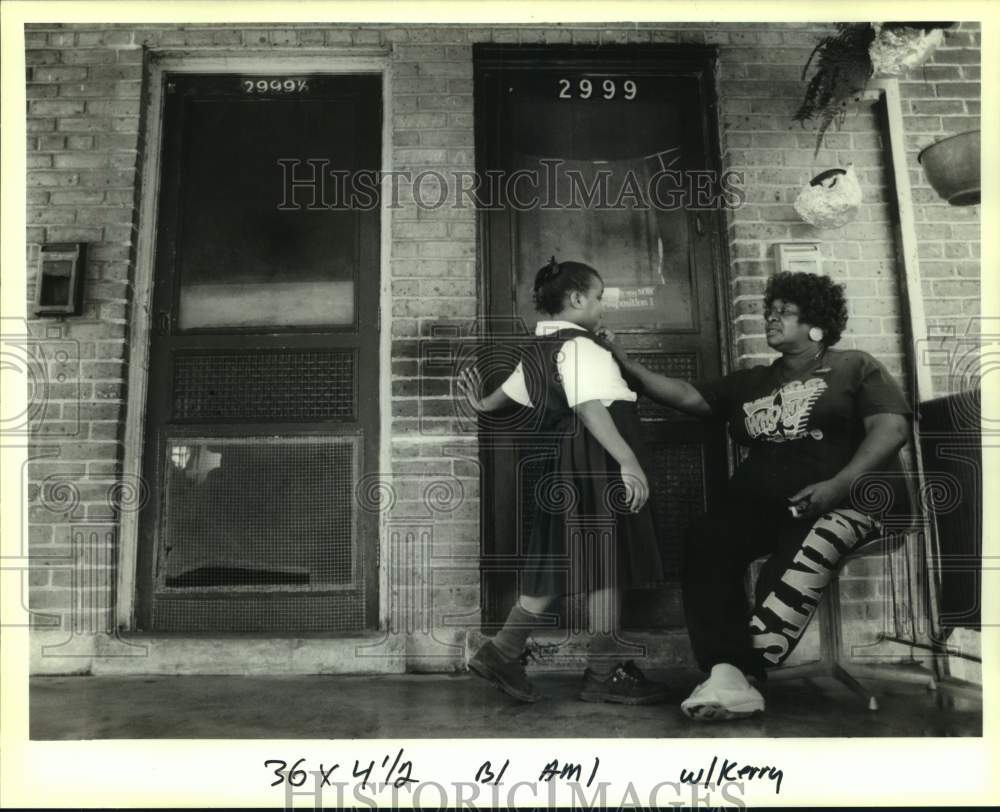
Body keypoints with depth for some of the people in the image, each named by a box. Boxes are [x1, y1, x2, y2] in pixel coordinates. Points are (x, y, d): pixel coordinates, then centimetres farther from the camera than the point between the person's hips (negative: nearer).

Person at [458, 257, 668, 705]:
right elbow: (590, 409, -26)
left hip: (563, 465, 10)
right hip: (594, 465, -10)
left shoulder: (539, 347, 17)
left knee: (559, 565, 12)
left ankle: (502, 652, 16)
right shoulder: (579, 345, -12)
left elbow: (512, 388, 32)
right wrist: (628, 460, -34)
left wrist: (483, 404, 51)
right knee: (606, 567, -2)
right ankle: (604, 675, 6)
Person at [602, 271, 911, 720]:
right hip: (761, 502, 4)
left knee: (796, 562, -37)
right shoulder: (751, 382, 27)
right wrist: (627, 365, 6)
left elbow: (892, 428, 0)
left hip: (842, 499, -4)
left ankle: (738, 670, -35)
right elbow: (686, 395, 18)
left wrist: (838, 485, -16)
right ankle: (729, 674, -37)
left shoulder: (854, 367, 14)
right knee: (704, 544, -28)